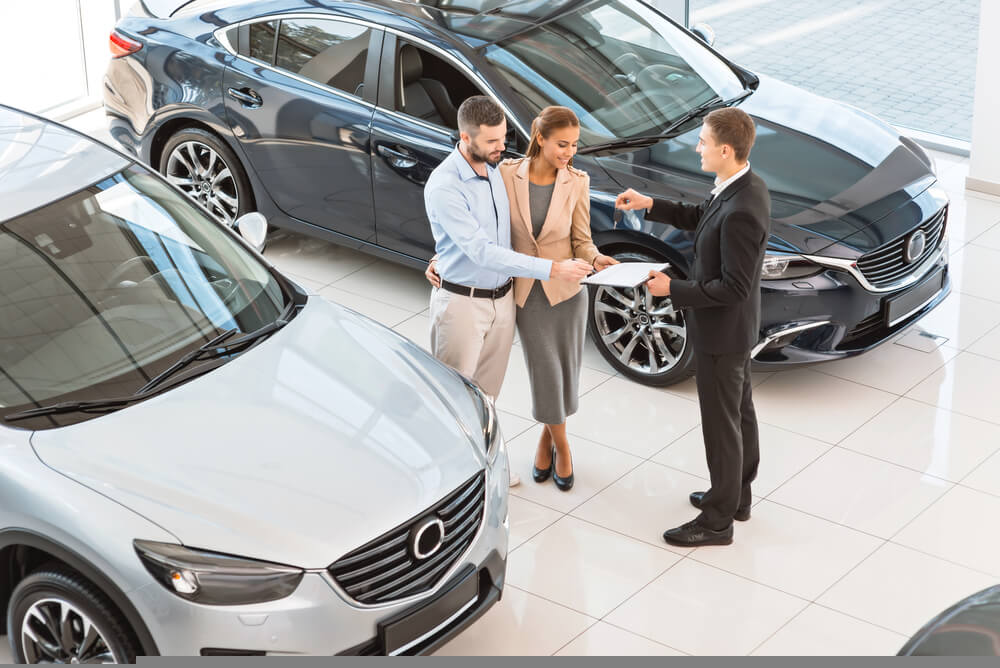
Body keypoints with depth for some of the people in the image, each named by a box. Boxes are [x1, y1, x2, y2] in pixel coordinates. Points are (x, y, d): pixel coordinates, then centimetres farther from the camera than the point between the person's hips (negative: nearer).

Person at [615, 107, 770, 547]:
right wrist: (649, 205, 8)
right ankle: (737, 495, 40)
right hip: (734, 328, 10)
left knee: (721, 423, 4)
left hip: (722, 331, -10)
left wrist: (673, 290, -22)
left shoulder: (742, 211, -32)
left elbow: (734, 286, -29)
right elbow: (701, 218, 17)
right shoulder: (741, 186, -2)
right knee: (739, 412, 23)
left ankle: (718, 520, 18)